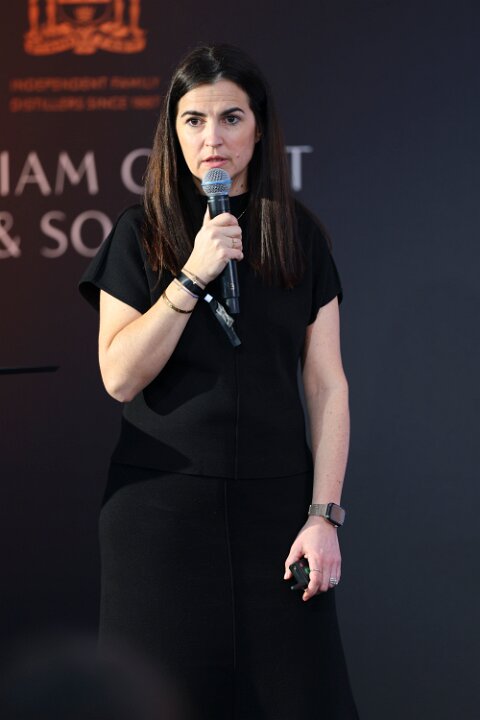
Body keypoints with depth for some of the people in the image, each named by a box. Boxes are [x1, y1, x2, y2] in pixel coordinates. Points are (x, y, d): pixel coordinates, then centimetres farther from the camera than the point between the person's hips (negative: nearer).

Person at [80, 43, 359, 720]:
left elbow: (327, 385, 2)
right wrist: (192, 276, -16)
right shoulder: (140, 235, 2)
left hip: (274, 502, 1)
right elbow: (121, 377, -7)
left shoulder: (301, 238, 5)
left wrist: (325, 514, -6)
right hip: (164, 505, -1)